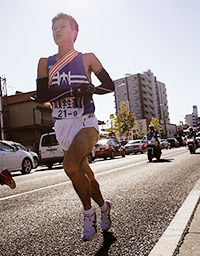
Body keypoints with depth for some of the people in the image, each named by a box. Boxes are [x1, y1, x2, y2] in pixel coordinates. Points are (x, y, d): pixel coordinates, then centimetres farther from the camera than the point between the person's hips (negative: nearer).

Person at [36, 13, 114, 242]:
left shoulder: (87, 59, 2)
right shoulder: (45, 63, 7)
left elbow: (109, 85, 4)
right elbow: (42, 96, -5)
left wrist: (89, 90, -16)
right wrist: (73, 91, -18)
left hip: (85, 122, -4)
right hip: (62, 126, 4)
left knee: (70, 165, -27)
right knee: (85, 175, 12)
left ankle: (88, 213, -3)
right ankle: (103, 207, 38)